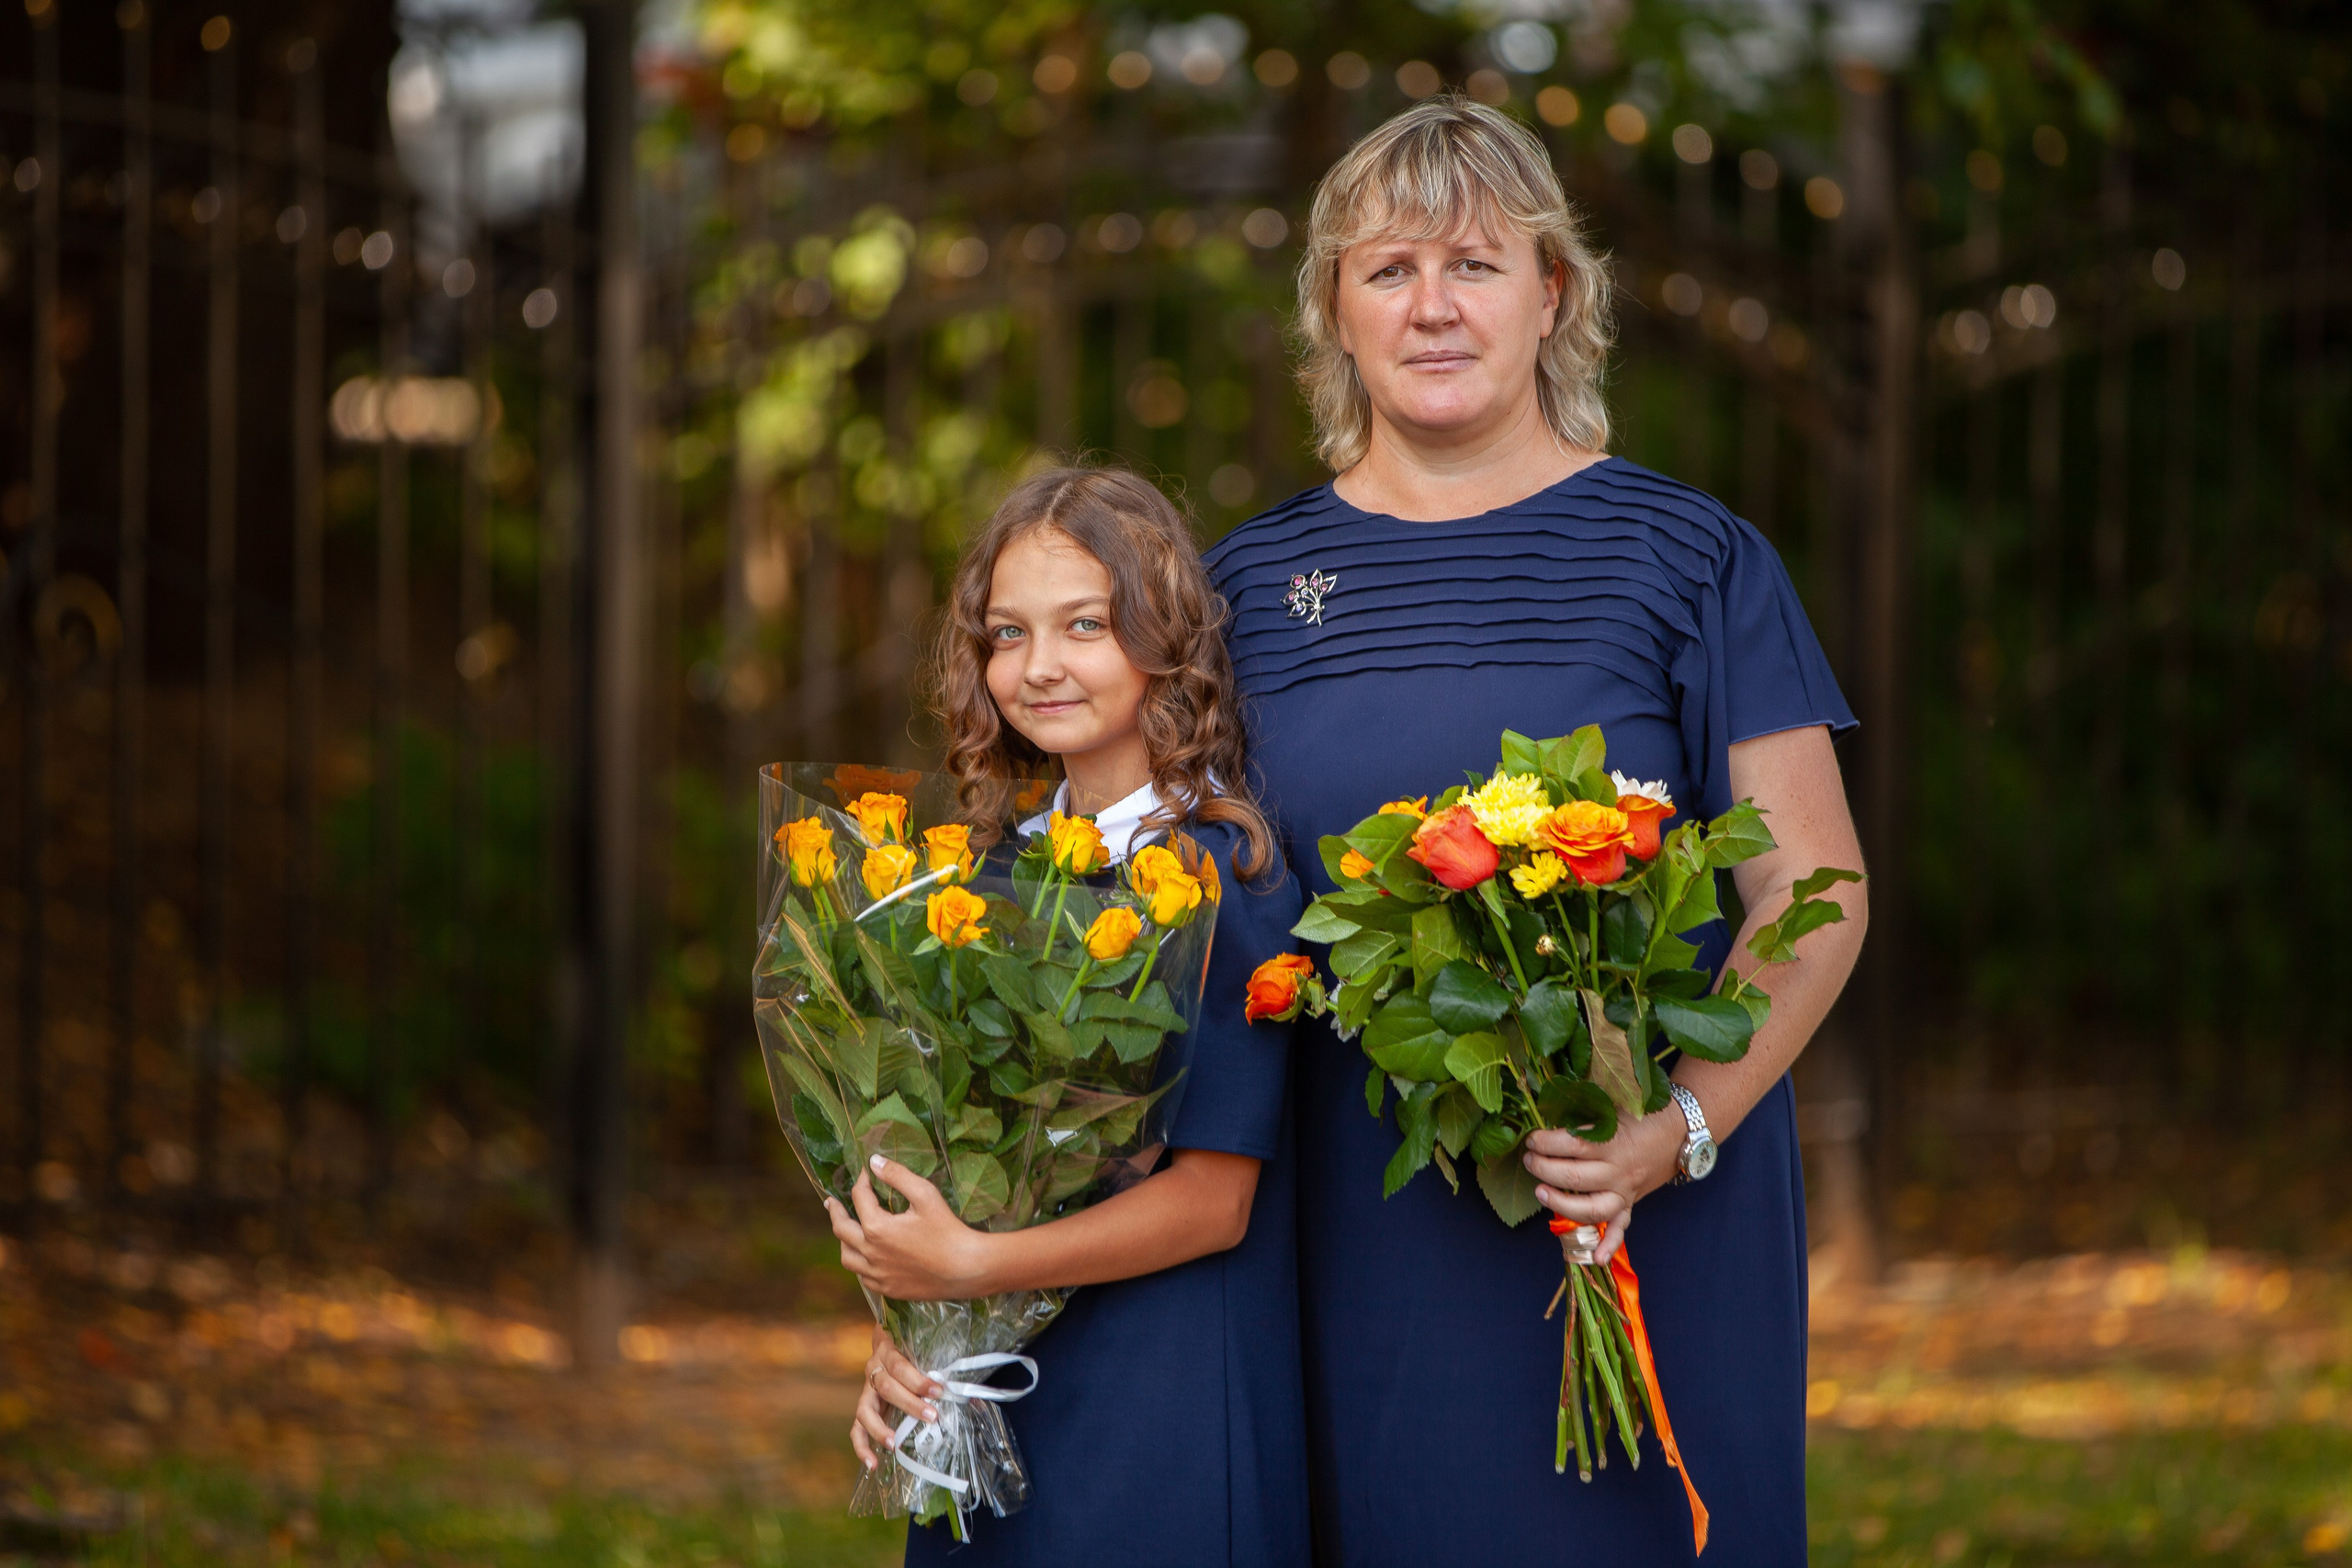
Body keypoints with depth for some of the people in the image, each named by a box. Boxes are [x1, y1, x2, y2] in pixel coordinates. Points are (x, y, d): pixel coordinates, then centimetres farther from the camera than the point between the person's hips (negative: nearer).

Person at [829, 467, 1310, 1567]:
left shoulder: (1227, 876, -11)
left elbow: (1214, 1197, -15)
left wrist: (969, 1267, -19)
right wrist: (900, 1332, -6)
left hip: (1162, 1417, -6)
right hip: (982, 1406, 6)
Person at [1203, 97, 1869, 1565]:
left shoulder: (1688, 559, -1)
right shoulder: (1253, 584, 8)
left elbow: (1813, 896, -3)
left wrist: (1682, 1128, -17)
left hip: (1647, 1227, -2)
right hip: (1362, 1233, 2)